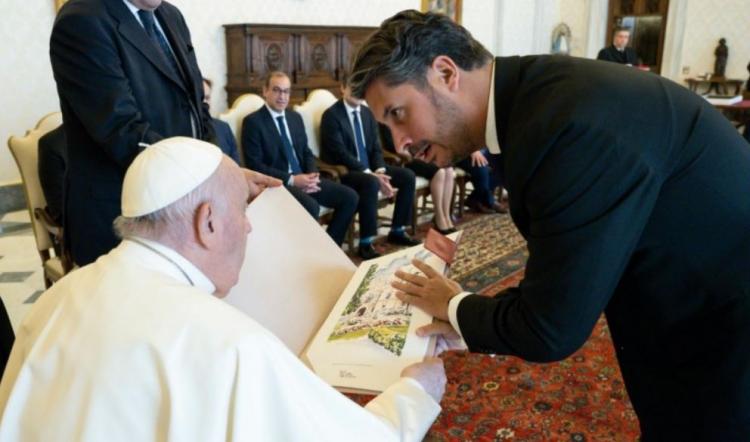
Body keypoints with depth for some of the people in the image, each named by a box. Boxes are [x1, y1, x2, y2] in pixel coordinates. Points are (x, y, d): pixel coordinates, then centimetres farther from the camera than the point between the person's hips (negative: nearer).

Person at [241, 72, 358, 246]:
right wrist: (291, 179, -19)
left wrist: (312, 176, -5)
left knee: (350, 197, -9)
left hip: (304, 178, 7)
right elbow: (254, 165, -12)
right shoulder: (253, 121, -5)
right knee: (311, 206, -34)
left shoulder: (295, 117, 16)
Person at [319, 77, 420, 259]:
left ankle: (397, 231, 4)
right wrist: (370, 174, -26)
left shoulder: (367, 113, 11)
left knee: (408, 176, -6)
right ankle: (365, 244, -27)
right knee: (370, 183, -37)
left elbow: (376, 147, 10)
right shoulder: (331, 115, -13)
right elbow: (340, 153, -21)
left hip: (369, 167, 8)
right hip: (342, 171, -8)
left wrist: (380, 171, -11)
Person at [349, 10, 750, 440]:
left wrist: (455, 307, -7)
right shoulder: (540, 94, -1)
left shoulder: (575, 122, -31)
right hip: (700, 318, 8)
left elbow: (550, 329, -25)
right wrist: (467, 321, -1)